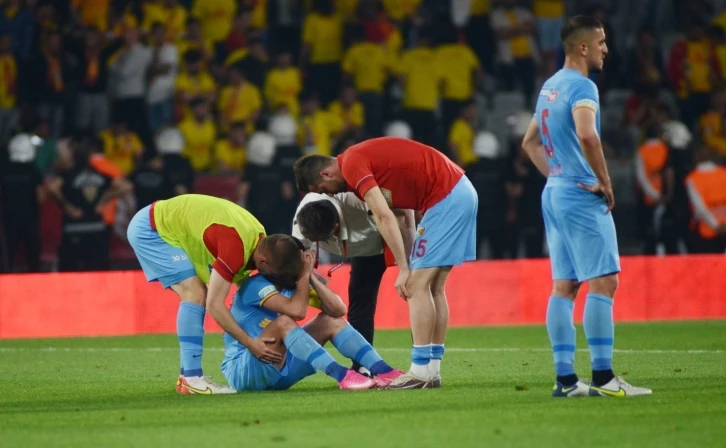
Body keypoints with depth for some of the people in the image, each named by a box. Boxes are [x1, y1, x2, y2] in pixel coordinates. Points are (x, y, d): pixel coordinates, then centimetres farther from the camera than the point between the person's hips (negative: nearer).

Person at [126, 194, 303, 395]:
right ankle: (191, 379, -17)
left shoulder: (260, 238, -2)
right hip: (149, 228, -10)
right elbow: (214, 305, -28)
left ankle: (189, 376, 11)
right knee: (195, 294, -16)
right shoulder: (236, 246, -30)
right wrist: (251, 343, -22)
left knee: (197, 295, 7)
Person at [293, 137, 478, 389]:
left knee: (417, 285, -8)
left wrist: (404, 269, -15)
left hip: (446, 197, -10)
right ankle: (432, 370, 12)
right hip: (460, 191, 10)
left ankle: (421, 371, -9)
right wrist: (411, 263, 15)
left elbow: (385, 218, -19)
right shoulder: (361, 158, 17)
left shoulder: (352, 166, -12)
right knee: (433, 288, 11)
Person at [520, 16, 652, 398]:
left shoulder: (549, 87, 16)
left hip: (554, 194, 9)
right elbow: (587, 135, -30)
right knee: (603, 282, -8)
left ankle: (565, 378, 6)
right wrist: (605, 182, -19)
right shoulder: (581, 87, -13)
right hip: (582, 197, -9)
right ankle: (602, 377, -12)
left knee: (564, 286, 7)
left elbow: (530, 142, 25)